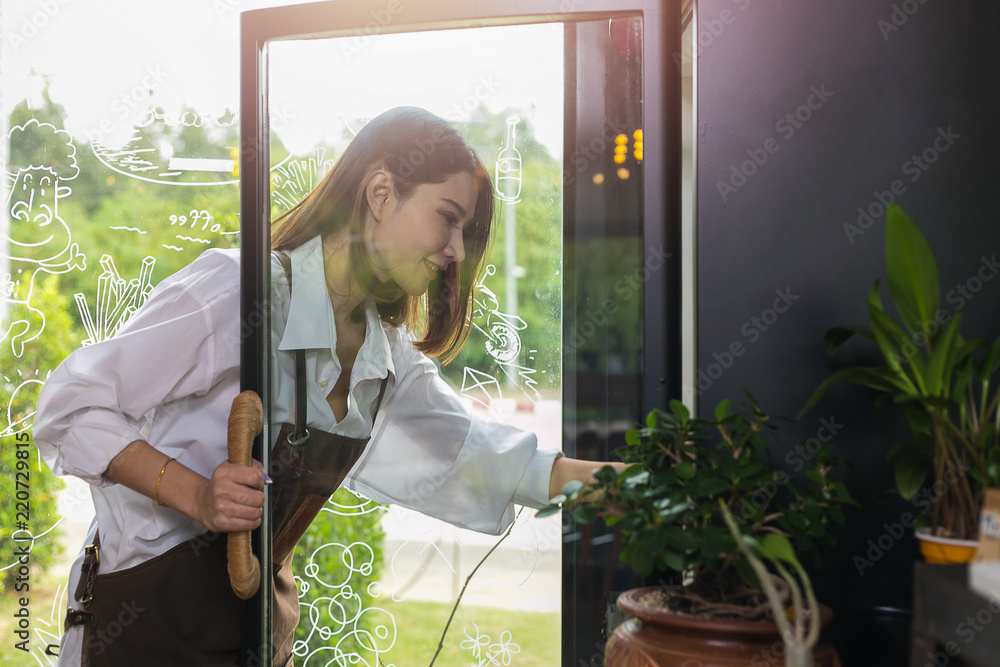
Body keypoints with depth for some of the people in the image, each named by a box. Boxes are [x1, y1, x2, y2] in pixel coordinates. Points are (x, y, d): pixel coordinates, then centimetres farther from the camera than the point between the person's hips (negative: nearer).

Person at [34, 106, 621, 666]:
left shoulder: (388, 355, 1)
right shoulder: (234, 291, -23)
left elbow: (479, 457, 4)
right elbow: (69, 409, -17)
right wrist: (196, 496, -29)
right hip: (146, 619, -6)